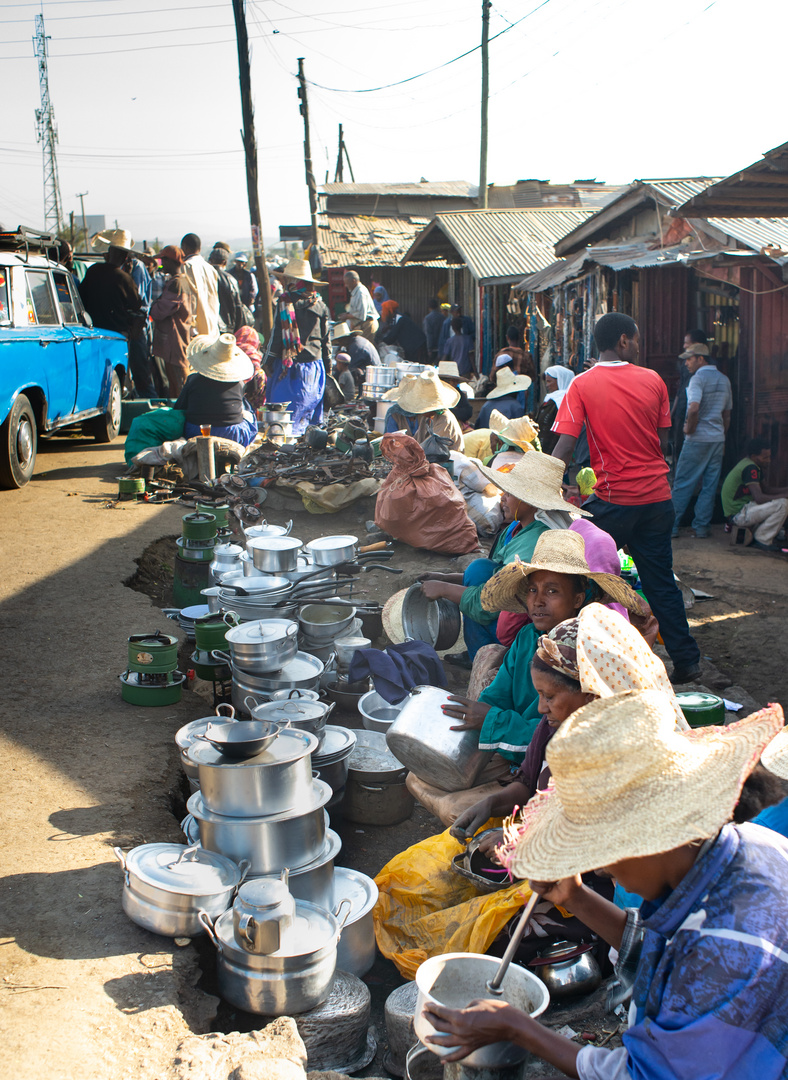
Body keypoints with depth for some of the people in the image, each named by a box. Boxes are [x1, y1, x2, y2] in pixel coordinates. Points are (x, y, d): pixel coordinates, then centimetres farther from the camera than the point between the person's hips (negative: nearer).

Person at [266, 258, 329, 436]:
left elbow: (277, 335, -8)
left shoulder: (285, 303, -8)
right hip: (315, 366, 5)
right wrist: (328, 365, 18)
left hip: (290, 368, -4)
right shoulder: (320, 306, 5)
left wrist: (269, 361, -1)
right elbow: (326, 340, 10)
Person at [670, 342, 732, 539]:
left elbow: (694, 409, -25)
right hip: (718, 439, 7)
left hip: (698, 439, -7)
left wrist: (689, 429, -10)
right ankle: (702, 527, 8)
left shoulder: (698, 378, -11)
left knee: (682, 484, 0)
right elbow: (727, 415, 18)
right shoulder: (724, 380, 13)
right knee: (710, 486, 7)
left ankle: (672, 525, 2)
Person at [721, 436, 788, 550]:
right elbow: (759, 498, -26)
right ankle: (763, 540, -7)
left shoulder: (746, 463, 13)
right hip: (738, 515, -11)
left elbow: (765, 490, 22)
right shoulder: (750, 468, -19)